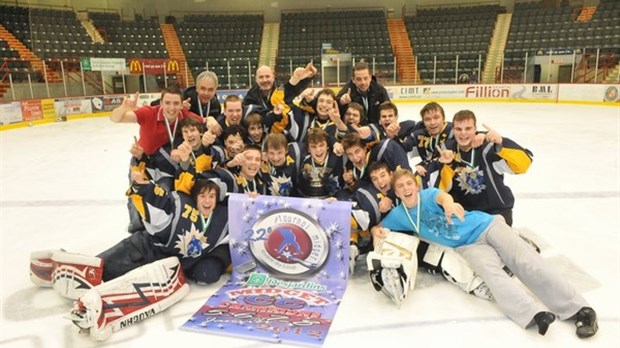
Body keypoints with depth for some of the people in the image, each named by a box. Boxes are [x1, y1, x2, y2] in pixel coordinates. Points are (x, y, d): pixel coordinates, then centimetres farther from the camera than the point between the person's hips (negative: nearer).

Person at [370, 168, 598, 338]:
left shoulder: (427, 195, -8)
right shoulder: (399, 215, 4)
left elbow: (441, 195, -29)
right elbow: (379, 228, 9)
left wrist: (448, 203, -56)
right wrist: (377, 232, -18)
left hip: (485, 225, -2)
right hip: (468, 246, 2)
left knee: (525, 262, -17)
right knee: (491, 272, -27)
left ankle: (579, 309, -17)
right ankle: (536, 315, -44)